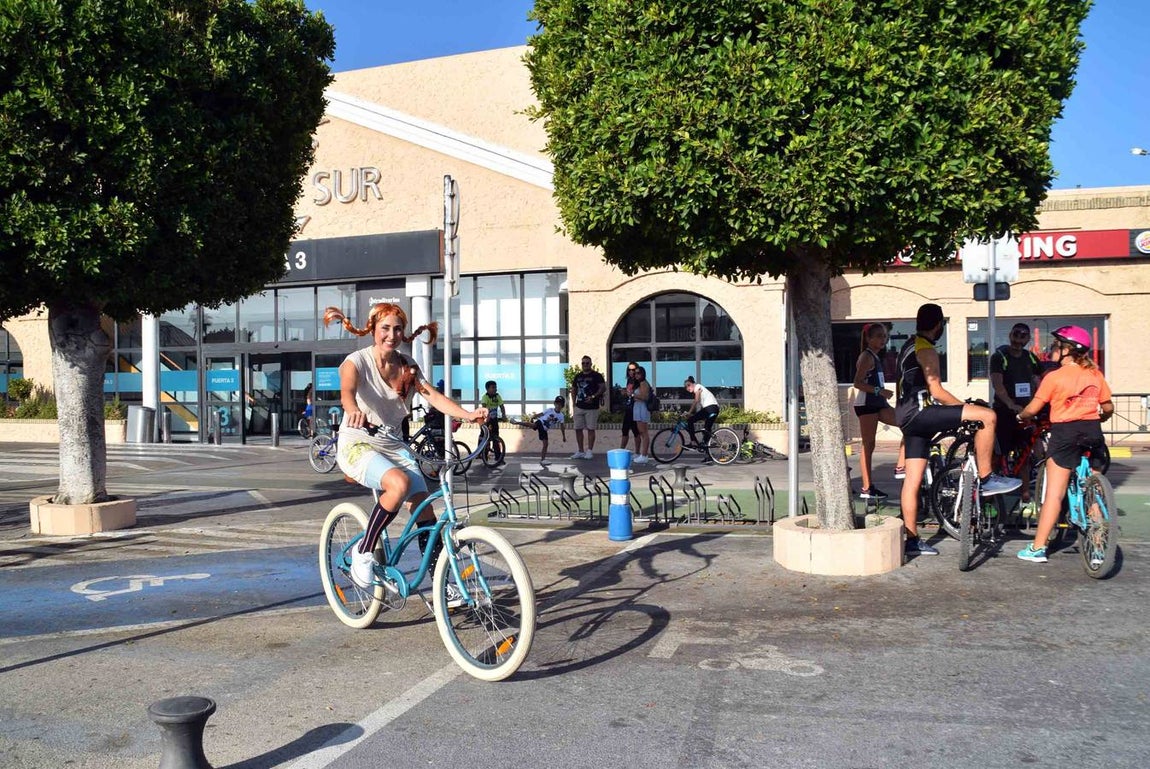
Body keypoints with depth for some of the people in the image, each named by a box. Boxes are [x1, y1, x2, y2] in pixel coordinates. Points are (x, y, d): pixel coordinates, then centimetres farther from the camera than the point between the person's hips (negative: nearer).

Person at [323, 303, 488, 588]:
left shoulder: (407, 366, 4)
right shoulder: (357, 361, -11)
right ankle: (363, 552, -15)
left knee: (424, 506, -9)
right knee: (400, 483, -33)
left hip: (393, 445, 5)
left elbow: (433, 396, -11)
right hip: (357, 445, -5)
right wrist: (354, 411, -57)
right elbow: (347, 392, -32)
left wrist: (468, 414, -29)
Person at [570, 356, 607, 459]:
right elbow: (574, 389, 21)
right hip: (579, 407, 5)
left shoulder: (596, 376, -3)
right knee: (578, 429, 5)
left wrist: (593, 396, -20)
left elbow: (603, 388, -11)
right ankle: (580, 451, 13)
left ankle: (590, 451, 6)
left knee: (590, 429, -1)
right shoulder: (578, 376, 14)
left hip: (592, 407, -5)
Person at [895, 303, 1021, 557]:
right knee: (987, 415, -15)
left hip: (908, 417, 10)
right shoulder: (926, 349, -8)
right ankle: (986, 479, -8)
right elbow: (936, 391, -15)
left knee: (913, 479, 9)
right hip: (920, 413, -10)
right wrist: (966, 407, -4)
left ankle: (912, 540, 12)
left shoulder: (909, 346, 22)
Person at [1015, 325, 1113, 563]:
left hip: (1065, 433, -5)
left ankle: (1037, 548, -2)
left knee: (1054, 492, -4)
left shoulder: (1054, 377, -7)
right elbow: (1108, 407, 12)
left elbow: (1032, 409, -6)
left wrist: (1020, 417, 15)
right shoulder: (1095, 374, 7)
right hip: (1093, 433, 5)